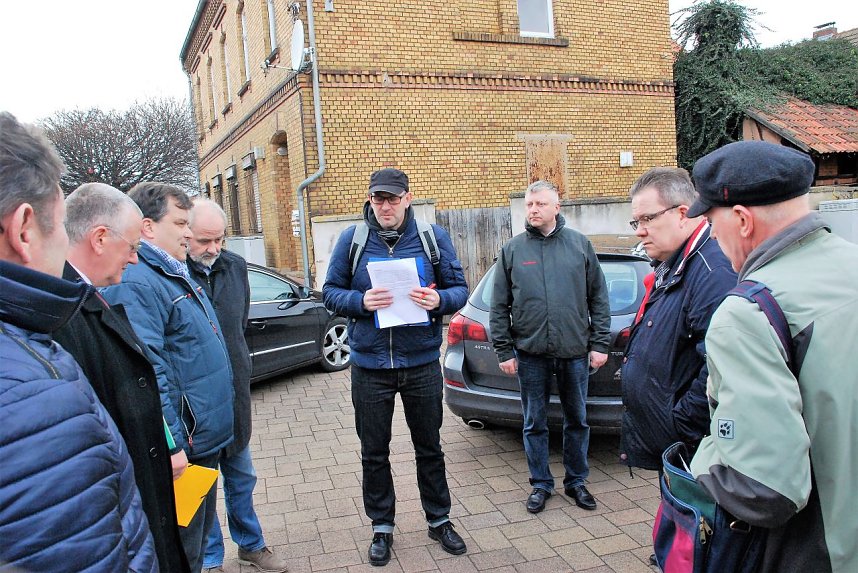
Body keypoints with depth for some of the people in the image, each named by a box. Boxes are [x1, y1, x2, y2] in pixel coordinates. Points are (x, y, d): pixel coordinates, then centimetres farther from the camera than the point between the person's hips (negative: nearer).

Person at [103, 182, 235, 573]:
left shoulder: (177, 273, 12)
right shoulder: (135, 283, -21)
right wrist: (170, 445, -25)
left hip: (205, 438, 10)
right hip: (181, 447, -10)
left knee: (200, 530, 24)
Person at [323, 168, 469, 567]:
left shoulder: (434, 236, -1)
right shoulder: (352, 239, -1)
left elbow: (459, 288, 2)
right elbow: (330, 292, 1)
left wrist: (439, 300, -20)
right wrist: (361, 301, -19)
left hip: (421, 363, 0)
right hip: (370, 366, 0)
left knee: (429, 448, 15)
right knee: (374, 453, 13)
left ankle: (439, 520, 35)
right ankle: (382, 526, 32)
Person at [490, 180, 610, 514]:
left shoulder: (579, 244, 3)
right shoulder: (512, 250, 2)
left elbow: (599, 299, 4)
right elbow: (499, 307, 3)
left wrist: (599, 343, -1)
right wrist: (504, 351, -2)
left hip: (575, 352, 1)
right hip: (530, 353, 0)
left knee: (577, 420, 13)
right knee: (535, 423, 10)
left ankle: (576, 481, 30)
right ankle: (541, 484, 26)